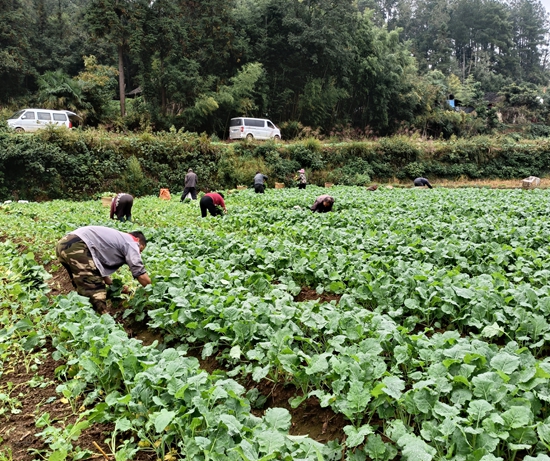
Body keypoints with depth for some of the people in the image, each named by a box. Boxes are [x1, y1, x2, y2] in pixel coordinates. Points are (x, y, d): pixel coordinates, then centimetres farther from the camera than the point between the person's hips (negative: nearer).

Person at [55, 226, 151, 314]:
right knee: (95, 291, -5)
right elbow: (140, 274, 1)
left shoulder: (118, 239, 31)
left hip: (64, 245, 10)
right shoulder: (130, 242, 7)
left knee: (84, 288, 22)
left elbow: (101, 267, 30)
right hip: (76, 246, -10)